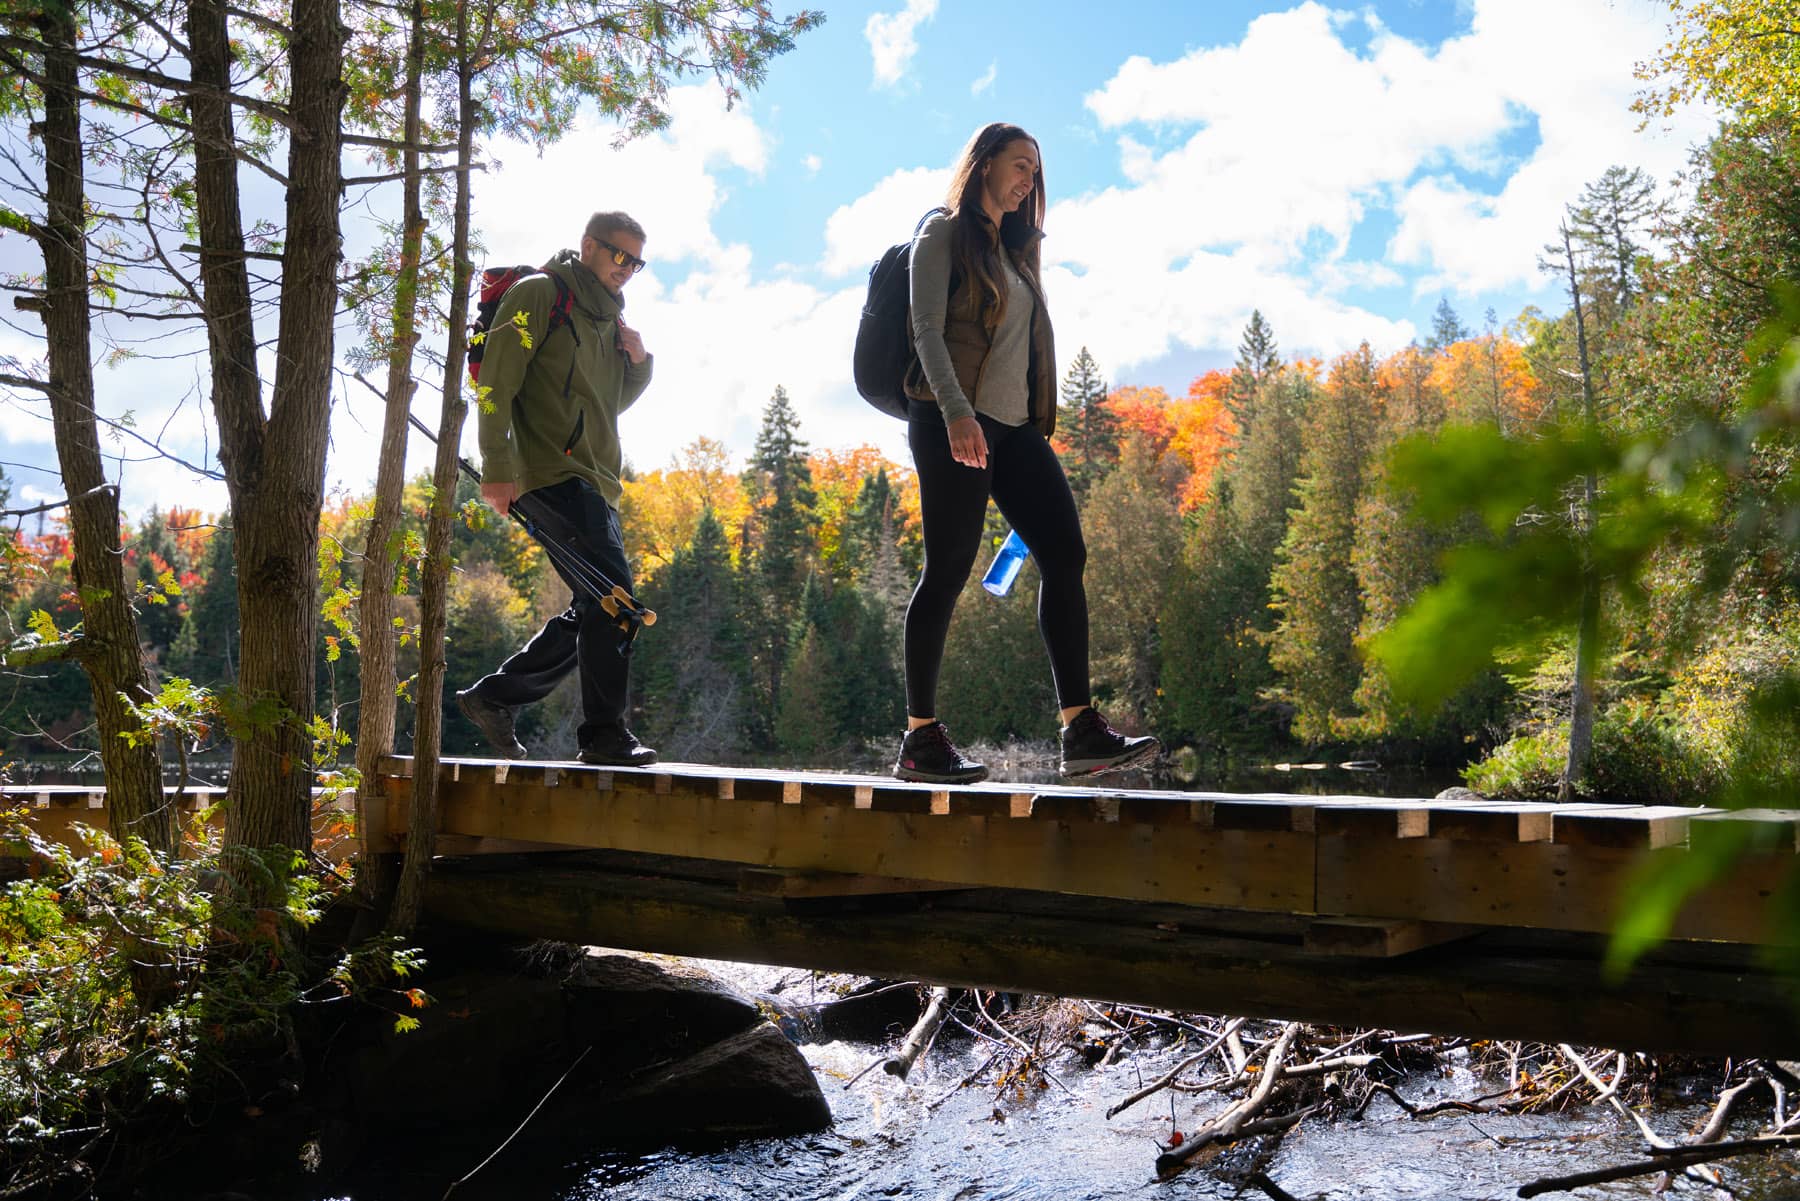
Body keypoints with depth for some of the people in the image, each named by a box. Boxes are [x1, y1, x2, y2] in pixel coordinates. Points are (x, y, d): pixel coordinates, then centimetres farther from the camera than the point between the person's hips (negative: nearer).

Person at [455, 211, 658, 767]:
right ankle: (604, 735, -12)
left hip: (594, 482, 9)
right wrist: (497, 468, -18)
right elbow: (496, 381, -10)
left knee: (596, 609, 10)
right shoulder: (539, 294, -2)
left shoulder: (607, 317, 23)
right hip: (552, 473, -9)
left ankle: (493, 696, 19)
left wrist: (637, 362, 10)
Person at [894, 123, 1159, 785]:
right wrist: (954, 411, -24)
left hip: (1014, 426, 7)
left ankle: (1081, 730, -9)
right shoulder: (945, 234, 3)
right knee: (948, 570, -8)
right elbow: (928, 332, -10)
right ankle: (920, 738, -1)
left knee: (1064, 554, -6)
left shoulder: (1016, 252, 26)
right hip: (954, 423, -7)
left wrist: (1039, 423, 17)